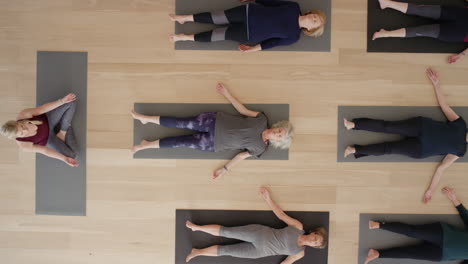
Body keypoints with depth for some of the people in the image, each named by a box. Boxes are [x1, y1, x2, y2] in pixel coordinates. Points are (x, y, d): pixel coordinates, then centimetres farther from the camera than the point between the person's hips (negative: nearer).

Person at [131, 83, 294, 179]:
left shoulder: (260, 149, -6)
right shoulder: (263, 120, -4)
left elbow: (242, 156, 0)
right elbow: (242, 110, 4)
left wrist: (225, 169, -6)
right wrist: (226, 93, 5)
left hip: (214, 144, -1)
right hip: (216, 121, 1)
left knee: (183, 142, -4)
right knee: (183, 123, -7)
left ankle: (146, 145, 12)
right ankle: (145, 118, 10)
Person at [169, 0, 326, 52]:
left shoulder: (294, 36, -5)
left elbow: (274, 42, -4)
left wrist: (253, 49, -7)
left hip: (249, 34, -2)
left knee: (217, 35, -3)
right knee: (216, 18, -2)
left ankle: (184, 37, 10)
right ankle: (184, 18, 15)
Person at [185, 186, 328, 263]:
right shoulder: (298, 226, -4)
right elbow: (281, 214, 2)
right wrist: (268, 198, 0)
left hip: (258, 252, 1)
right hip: (260, 234, -1)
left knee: (225, 250, 0)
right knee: (226, 232, -12)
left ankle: (197, 252, 19)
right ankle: (197, 227, 7)